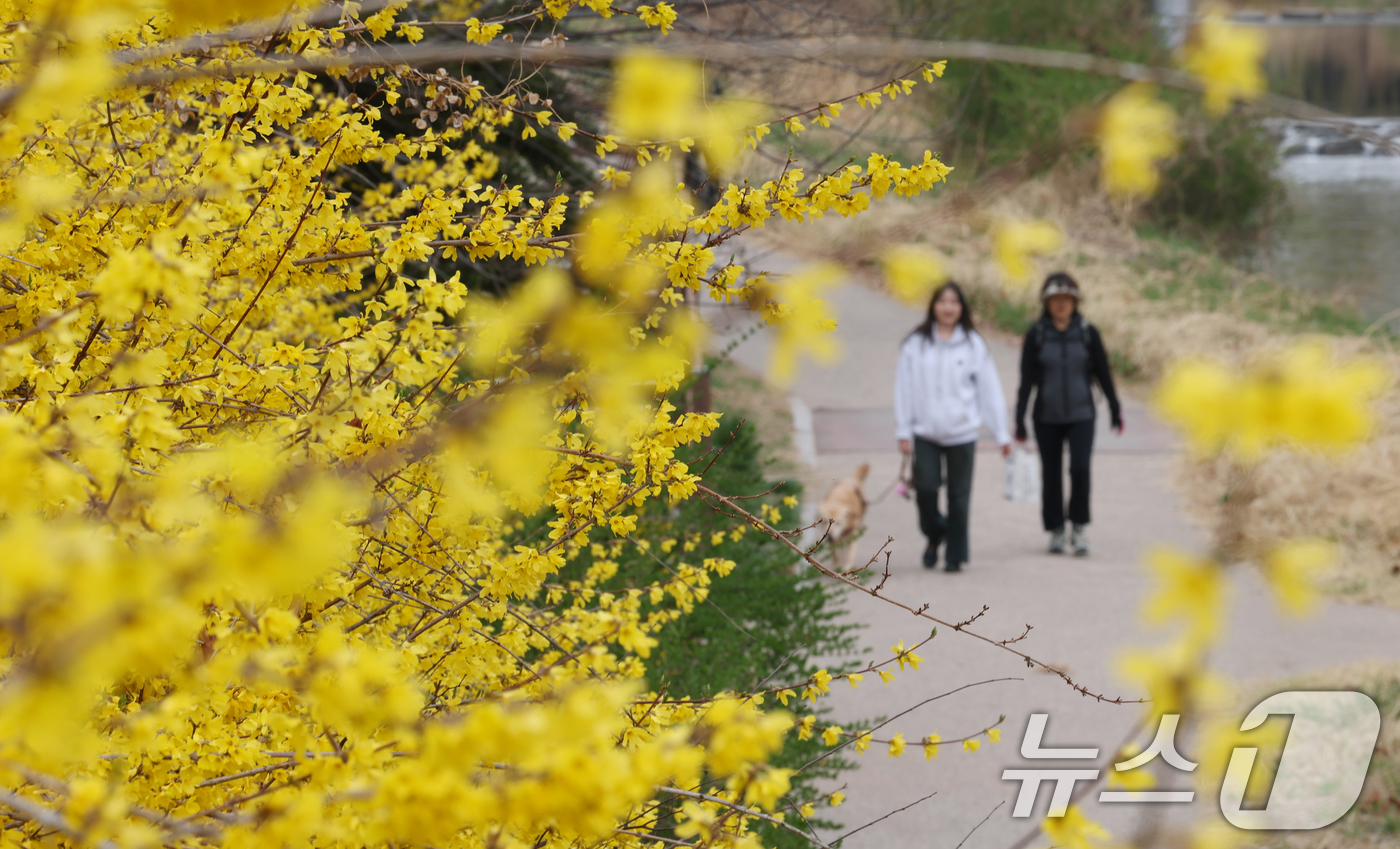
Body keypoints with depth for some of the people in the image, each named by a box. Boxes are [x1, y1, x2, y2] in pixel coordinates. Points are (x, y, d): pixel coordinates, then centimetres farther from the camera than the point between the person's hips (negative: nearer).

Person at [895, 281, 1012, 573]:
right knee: (925, 488, -9)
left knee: (959, 495, 2)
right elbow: (904, 388, 4)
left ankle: (955, 555, 13)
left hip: (962, 432, 0)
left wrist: (1002, 434, 5)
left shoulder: (974, 345, 2)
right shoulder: (916, 344, 2)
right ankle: (934, 537, 19)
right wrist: (903, 431, 1)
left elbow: (989, 390, 5)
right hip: (925, 431, 0)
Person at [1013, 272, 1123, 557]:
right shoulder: (1036, 334, -1)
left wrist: (1115, 410, 12)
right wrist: (1020, 421, -3)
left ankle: (1079, 528, -5)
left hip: (1081, 415, -1)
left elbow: (1103, 373, 8)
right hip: (1047, 418, 1)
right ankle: (1056, 531, 18)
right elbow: (1027, 380, 0)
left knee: (1080, 467, -17)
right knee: (1051, 474, 6)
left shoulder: (1088, 333, 1)